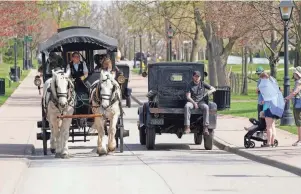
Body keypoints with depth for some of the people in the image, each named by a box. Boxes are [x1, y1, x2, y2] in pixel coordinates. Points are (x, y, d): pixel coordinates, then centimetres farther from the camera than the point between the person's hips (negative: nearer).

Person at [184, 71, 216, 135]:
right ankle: (187, 127, -39)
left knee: (206, 107, -35)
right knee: (186, 106, -37)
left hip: (200, 101, 1)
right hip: (192, 101, -1)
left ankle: (205, 128, -38)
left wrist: (210, 91, -14)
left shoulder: (202, 84, 5)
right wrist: (194, 103, -21)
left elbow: (213, 89, 9)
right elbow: (188, 97, -6)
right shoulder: (190, 85, 0)